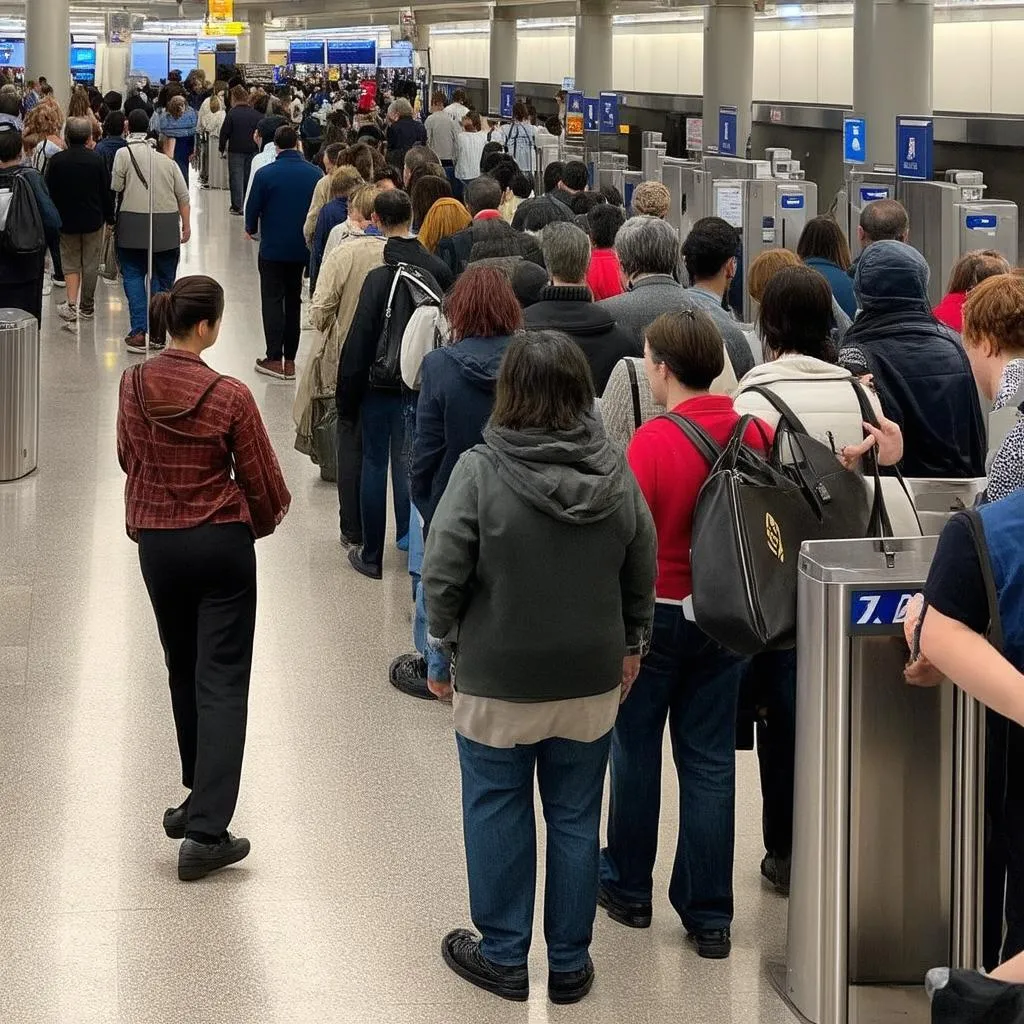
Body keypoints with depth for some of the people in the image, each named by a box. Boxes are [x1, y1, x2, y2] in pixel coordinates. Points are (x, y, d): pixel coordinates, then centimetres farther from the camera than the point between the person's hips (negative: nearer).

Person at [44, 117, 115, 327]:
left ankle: (71, 305, -5)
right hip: (93, 219, 0)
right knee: (90, 263, 12)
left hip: (66, 220, 0)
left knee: (70, 262, 11)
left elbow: (49, 192, -3)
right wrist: (110, 217, 8)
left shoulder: (56, 161, -9)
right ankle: (87, 307, 21)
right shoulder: (97, 160, -11)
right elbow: (107, 192, -5)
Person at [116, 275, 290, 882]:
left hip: (156, 543, 5)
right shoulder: (230, 397, -18)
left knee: (183, 673, 21)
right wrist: (262, 521, 13)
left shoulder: (135, 386, -5)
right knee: (222, 684, -1)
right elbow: (263, 484, -9)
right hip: (222, 544, -4)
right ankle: (206, 831, -9)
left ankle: (199, 801, 32)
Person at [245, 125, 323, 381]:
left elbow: (252, 209, -7)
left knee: (272, 300, 5)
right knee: (294, 301, 13)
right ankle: (290, 359, 14)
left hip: (273, 247, -3)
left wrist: (251, 229, 14)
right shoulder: (314, 174, -5)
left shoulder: (266, 174, -15)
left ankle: (274, 358, 0)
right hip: (302, 248, 3)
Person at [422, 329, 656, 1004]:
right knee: (575, 820, 12)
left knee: (498, 815, 11)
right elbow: (643, 574, 5)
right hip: (590, 682, 3)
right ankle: (570, 964, 21)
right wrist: (631, 646, 19)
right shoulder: (615, 474, -5)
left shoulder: (480, 472, -17)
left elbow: (443, 575, -15)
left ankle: (503, 956, 22)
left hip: (497, 682, -3)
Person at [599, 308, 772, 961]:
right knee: (710, 761, 9)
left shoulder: (653, 441, -19)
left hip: (657, 614, -4)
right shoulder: (756, 434, -5)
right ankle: (709, 916, 11)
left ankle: (629, 889, 28)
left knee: (636, 752, 15)